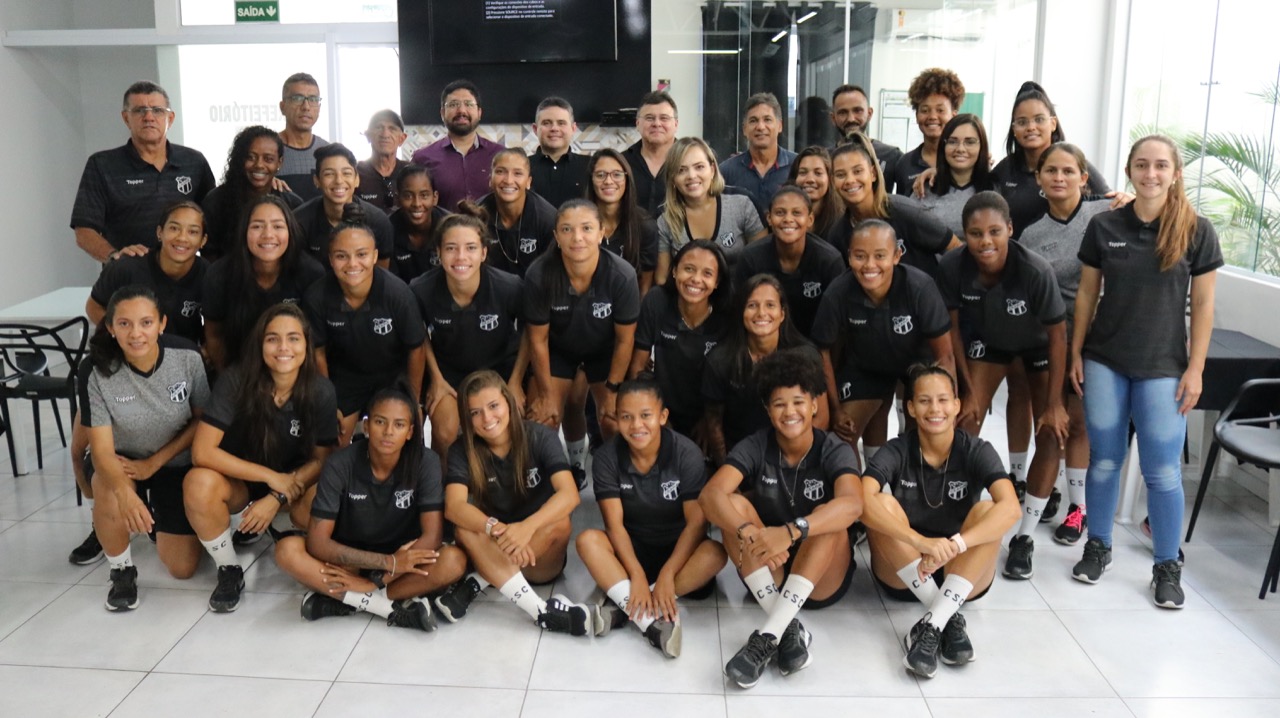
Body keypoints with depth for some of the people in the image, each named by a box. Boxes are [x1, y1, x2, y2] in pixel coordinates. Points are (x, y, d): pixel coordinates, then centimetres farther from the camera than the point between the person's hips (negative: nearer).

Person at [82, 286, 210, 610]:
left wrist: (154, 463, -18)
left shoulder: (188, 358, -23)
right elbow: (102, 449, -26)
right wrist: (125, 491, -46)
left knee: (182, 568, -1)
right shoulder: (98, 374, -24)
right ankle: (122, 571, -6)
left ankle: (160, 518, 34)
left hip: (176, 464, 1)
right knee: (111, 497, -38)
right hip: (122, 461, -1)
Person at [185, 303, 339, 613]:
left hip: (294, 484, 1)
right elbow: (202, 452, -25)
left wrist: (277, 499, -21)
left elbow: (322, 459, -8)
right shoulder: (235, 381, -22)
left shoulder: (321, 391, -16)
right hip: (239, 482, -1)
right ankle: (229, 570, -8)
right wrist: (272, 477, -25)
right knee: (199, 483, -34)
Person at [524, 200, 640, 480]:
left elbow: (625, 339, -17)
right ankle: (576, 459, 31)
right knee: (542, 419, 0)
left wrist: (612, 390, -11)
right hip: (558, 349, 1)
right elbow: (538, 339, -16)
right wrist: (547, 393, -8)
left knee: (616, 422, -8)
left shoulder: (622, 275, -33)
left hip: (604, 350, -1)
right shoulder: (539, 275, -32)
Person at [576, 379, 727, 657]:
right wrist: (637, 575, -28)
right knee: (588, 540, -28)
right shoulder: (607, 457, -11)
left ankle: (627, 606, -32)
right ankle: (652, 622, -41)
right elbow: (615, 524, -15)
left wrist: (667, 575, -27)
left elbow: (696, 522, -17)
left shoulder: (687, 454, -16)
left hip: (678, 551, -1)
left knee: (716, 552, -31)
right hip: (630, 551, 1)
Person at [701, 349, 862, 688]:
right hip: (766, 576, 2)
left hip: (823, 579, -1)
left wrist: (790, 532, -51)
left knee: (829, 519, -30)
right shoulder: (754, 447, -9)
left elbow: (851, 505, -35)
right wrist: (747, 533, -46)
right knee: (734, 504, -23)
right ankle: (789, 630, -30)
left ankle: (767, 636, -35)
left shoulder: (835, 451, -13)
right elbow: (711, 495, -27)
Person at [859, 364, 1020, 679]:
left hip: (963, 576, 0)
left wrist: (952, 545, -42)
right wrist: (922, 542, -44)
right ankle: (950, 619, -27)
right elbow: (862, 502, -29)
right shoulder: (896, 451, -10)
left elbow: (1010, 508, -27)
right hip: (902, 576, 0)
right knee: (882, 503, -26)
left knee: (987, 510, -26)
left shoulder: (977, 451, -9)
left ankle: (930, 627, -35)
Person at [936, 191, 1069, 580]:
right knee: (965, 424, -9)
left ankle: (1024, 537, 4)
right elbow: (953, 328, -13)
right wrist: (969, 389, -10)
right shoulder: (952, 267, -30)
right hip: (988, 340, 2)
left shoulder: (1036, 270, -37)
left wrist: (1054, 403, -18)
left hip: (1038, 344, -2)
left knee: (1051, 435, -7)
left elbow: (1057, 336, -23)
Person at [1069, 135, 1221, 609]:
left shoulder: (1196, 231, -3)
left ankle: (1167, 566, 16)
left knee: (1163, 471, 1)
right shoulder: (1104, 226, 0)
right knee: (1104, 460, 10)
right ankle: (1098, 546, 26)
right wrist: (1076, 354, 4)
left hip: (1163, 367, -1)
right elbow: (1087, 293, 6)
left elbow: (1203, 305, -1)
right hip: (1104, 363, 2)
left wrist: (1195, 369, -5)